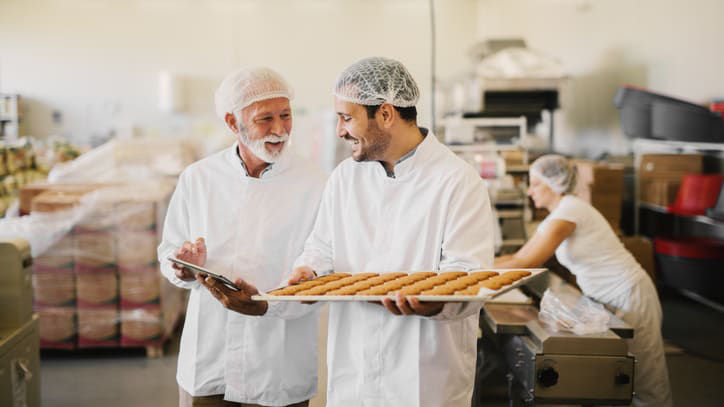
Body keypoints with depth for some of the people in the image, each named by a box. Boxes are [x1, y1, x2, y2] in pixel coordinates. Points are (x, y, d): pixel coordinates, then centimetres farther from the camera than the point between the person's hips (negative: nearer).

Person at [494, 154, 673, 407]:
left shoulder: (568, 210, -20)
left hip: (630, 298, -9)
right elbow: (518, 257, 10)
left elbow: (527, 264, -24)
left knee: (647, 386, 2)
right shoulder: (556, 216, 9)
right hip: (608, 301, 9)